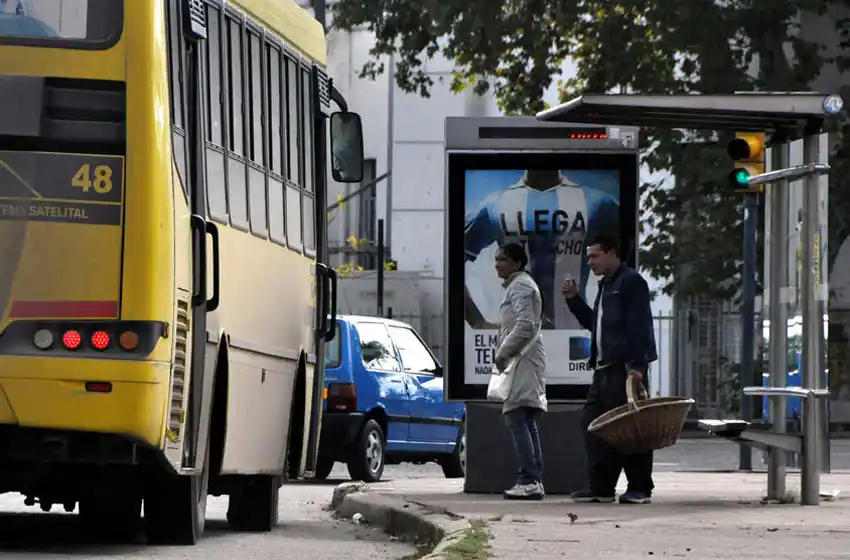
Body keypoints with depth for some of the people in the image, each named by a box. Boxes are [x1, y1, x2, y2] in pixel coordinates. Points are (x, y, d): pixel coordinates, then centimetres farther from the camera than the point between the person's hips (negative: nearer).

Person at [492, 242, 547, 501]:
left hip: (521, 362, -11)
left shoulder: (520, 286, -10)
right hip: (522, 361, 11)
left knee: (516, 420, -15)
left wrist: (503, 353, -16)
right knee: (528, 425, 10)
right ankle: (535, 480, 9)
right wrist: (503, 353, 21)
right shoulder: (520, 285, 23)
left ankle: (529, 480, -21)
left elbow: (525, 325, -21)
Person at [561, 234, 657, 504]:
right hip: (604, 368, 10)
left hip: (625, 368, -10)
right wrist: (573, 300, 15)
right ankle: (600, 487, 11)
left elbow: (638, 326, -16)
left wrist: (636, 365, -22)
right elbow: (593, 322, 28)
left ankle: (640, 488, -3)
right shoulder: (606, 285, 22)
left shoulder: (631, 282, -8)